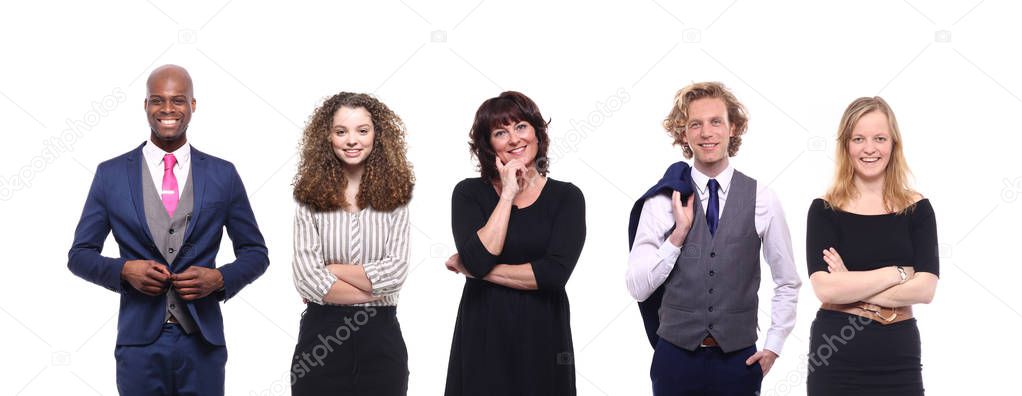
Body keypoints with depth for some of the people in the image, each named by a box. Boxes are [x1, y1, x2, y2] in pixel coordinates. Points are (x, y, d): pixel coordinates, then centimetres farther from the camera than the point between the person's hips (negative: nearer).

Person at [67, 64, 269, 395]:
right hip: (139, 344, 0)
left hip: (202, 343, 0)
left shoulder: (223, 174, 5)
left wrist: (220, 278, -9)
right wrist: (124, 270, -12)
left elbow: (255, 253, 10)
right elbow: (80, 255, 7)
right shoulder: (110, 174, 4)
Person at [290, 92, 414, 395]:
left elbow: (395, 272, -7)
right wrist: (373, 291, -8)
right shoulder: (310, 198, -1)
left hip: (381, 336, 1)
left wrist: (333, 269, -8)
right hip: (321, 335, -1)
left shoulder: (395, 196, 2)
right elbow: (308, 280, -10)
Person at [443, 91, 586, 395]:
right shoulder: (469, 193, 2)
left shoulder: (567, 197, 0)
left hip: (543, 337, 0)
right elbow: (479, 258, -15)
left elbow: (554, 273, -14)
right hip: (482, 337, 0)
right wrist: (508, 193, -10)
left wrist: (474, 270, -10)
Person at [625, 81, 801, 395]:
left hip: (739, 358, 0)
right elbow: (637, 288, -5)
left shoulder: (762, 200, -1)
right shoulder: (662, 201, -2)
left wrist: (773, 346, 4)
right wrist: (679, 234, -13)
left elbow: (788, 283, 9)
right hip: (676, 355, 0)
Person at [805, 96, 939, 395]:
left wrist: (851, 285, -13)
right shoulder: (824, 210, -2)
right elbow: (825, 288, -14)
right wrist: (897, 273, -11)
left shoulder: (917, 209, 2)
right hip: (834, 359, -1)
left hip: (899, 359, 1)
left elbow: (924, 289, -10)